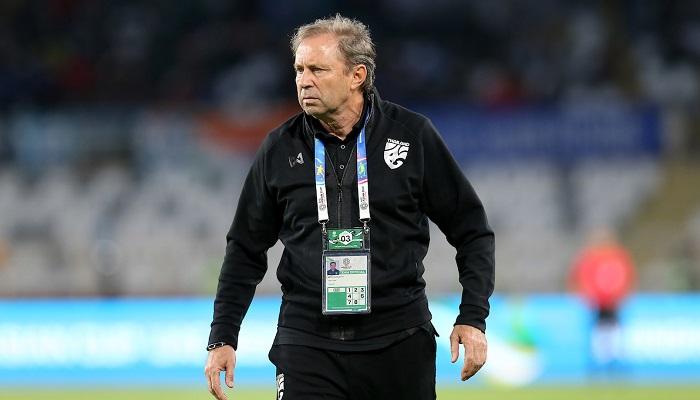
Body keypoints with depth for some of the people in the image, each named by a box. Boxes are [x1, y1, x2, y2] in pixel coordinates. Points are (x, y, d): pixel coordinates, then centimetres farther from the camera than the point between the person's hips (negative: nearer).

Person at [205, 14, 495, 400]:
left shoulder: (413, 136, -1)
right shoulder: (280, 148, 4)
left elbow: (471, 230, 5)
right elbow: (246, 250, 12)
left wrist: (473, 318, -3)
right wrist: (222, 338, 8)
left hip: (399, 339, -1)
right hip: (307, 339, 1)